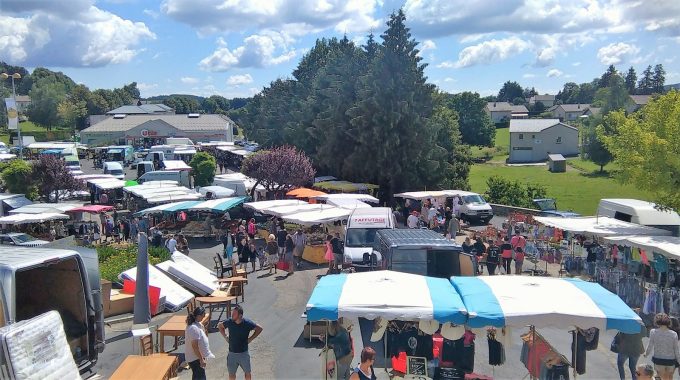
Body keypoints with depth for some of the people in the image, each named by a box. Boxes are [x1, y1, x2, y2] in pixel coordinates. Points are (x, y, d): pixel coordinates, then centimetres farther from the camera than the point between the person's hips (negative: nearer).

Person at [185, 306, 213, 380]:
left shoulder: (197, 324, 4)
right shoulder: (194, 328, -28)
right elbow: (194, 346, -28)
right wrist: (201, 359, -24)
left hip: (196, 357, 10)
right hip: (195, 358, -10)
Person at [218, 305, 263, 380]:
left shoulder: (247, 323, -18)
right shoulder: (229, 322, -12)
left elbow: (259, 328, -4)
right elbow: (220, 326, 9)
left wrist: (250, 338, -7)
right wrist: (225, 337, 2)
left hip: (244, 353, -1)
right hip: (232, 353, 1)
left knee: (247, 372, 15)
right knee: (231, 374, 14)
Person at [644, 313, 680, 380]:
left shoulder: (653, 332, -13)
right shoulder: (674, 334, -11)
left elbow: (650, 346, -7)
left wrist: (646, 354, 12)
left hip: (658, 360, -1)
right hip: (671, 361, 1)